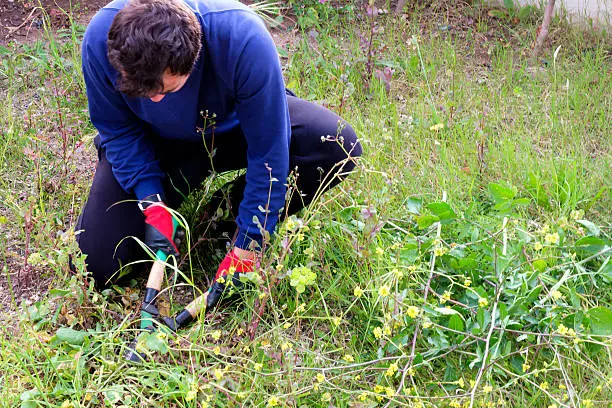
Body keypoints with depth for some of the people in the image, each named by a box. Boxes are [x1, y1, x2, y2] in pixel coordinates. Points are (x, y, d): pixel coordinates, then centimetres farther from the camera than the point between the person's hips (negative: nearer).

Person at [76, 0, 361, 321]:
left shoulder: (244, 38, -39)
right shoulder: (100, 38, -32)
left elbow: (269, 151, -30)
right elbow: (117, 129, -15)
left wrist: (245, 251, -26)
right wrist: (152, 205, -26)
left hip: (235, 124, -1)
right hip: (153, 140, 1)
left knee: (338, 148, -30)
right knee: (95, 265, -13)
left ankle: (241, 206, -2)